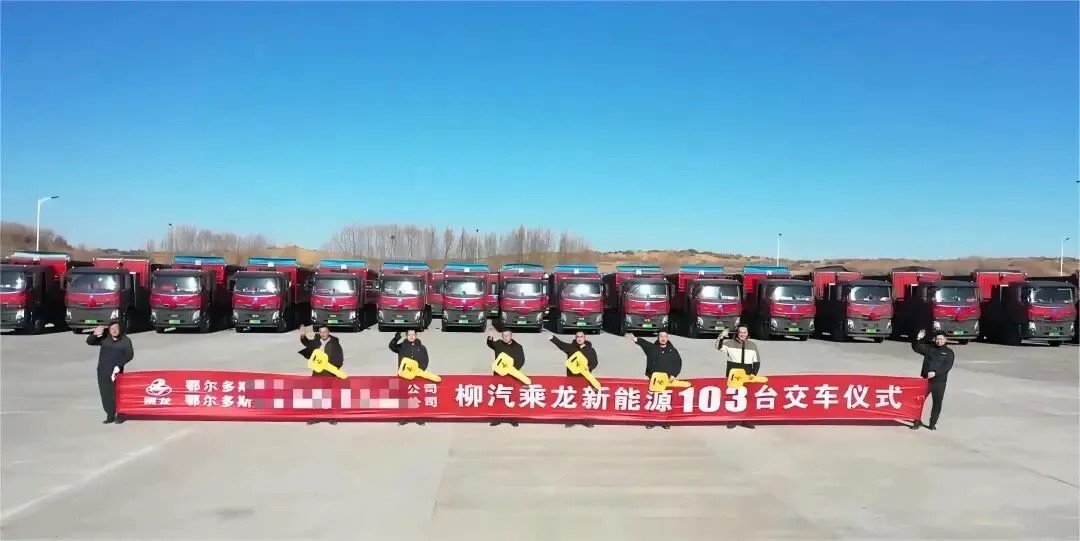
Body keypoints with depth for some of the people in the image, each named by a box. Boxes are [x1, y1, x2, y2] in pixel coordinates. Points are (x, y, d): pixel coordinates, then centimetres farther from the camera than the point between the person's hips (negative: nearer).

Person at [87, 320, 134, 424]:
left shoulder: (126, 340, 1)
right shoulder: (104, 339, 7)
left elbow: (130, 355, -5)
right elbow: (89, 342, 6)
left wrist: (119, 365, -17)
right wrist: (95, 334, -15)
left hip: (116, 372, -3)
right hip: (103, 372, 3)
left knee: (117, 394, -3)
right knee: (105, 395, 6)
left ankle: (120, 415, 9)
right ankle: (110, 416, 16)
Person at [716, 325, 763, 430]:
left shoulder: (753, 345, 6)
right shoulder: (730, 343, -2)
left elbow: (757, 362, 10)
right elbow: (719, 346, -17)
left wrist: (753, 373, -2)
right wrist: (722, 336, -33)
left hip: (747, 377, 2)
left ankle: (745, 420, 14)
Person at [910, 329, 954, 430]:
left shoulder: (949, 352, 1)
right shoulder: (928, 348, 8)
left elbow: (947, 366, -10)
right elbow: (915, 347, 2)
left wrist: (935, 373, -22)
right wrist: (918, 339, -16)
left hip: (939, 381, -1)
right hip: (925, 379, 1)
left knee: (937, 403, 4)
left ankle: (933, 423, 16)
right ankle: (917, 421, 12)